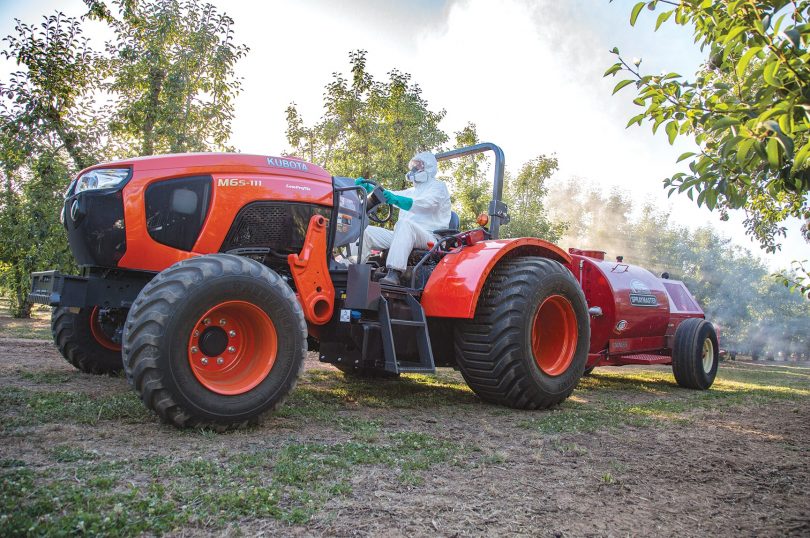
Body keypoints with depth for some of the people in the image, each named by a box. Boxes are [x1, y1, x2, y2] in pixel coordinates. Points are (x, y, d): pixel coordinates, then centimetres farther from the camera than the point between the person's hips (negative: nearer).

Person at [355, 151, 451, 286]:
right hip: (404, 235, 7)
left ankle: (394, 274, -51)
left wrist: (396, 199, -31)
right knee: (366, 231, -9)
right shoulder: (411, 192, 32)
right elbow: (386, 194, 19)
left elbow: (426, 203, -15)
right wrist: (368, 187, -2)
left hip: (428, 237, -7)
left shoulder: (438, 186, 7)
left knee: (405, 223, -39)